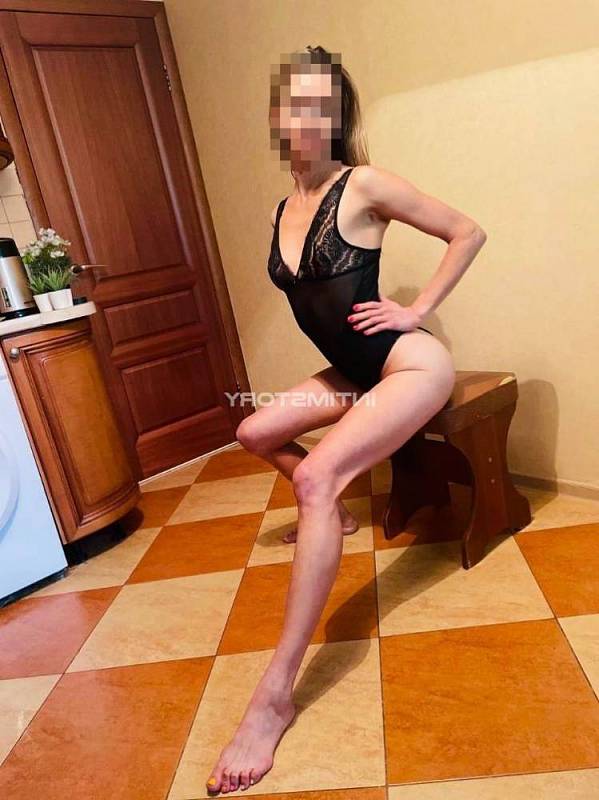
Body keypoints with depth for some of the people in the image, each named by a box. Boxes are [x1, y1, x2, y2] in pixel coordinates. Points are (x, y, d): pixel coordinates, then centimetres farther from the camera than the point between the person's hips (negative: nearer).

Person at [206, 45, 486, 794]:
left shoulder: (363, 185, -10)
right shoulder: (281, 211, 9)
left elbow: (468, 233, -4)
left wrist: (415, 309, -9)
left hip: (412, 365, -8)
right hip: (358, 373, 8)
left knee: (317, 475, -27)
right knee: (256, 433, 10)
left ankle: (275, 694, -26)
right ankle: (332, 519, 30)